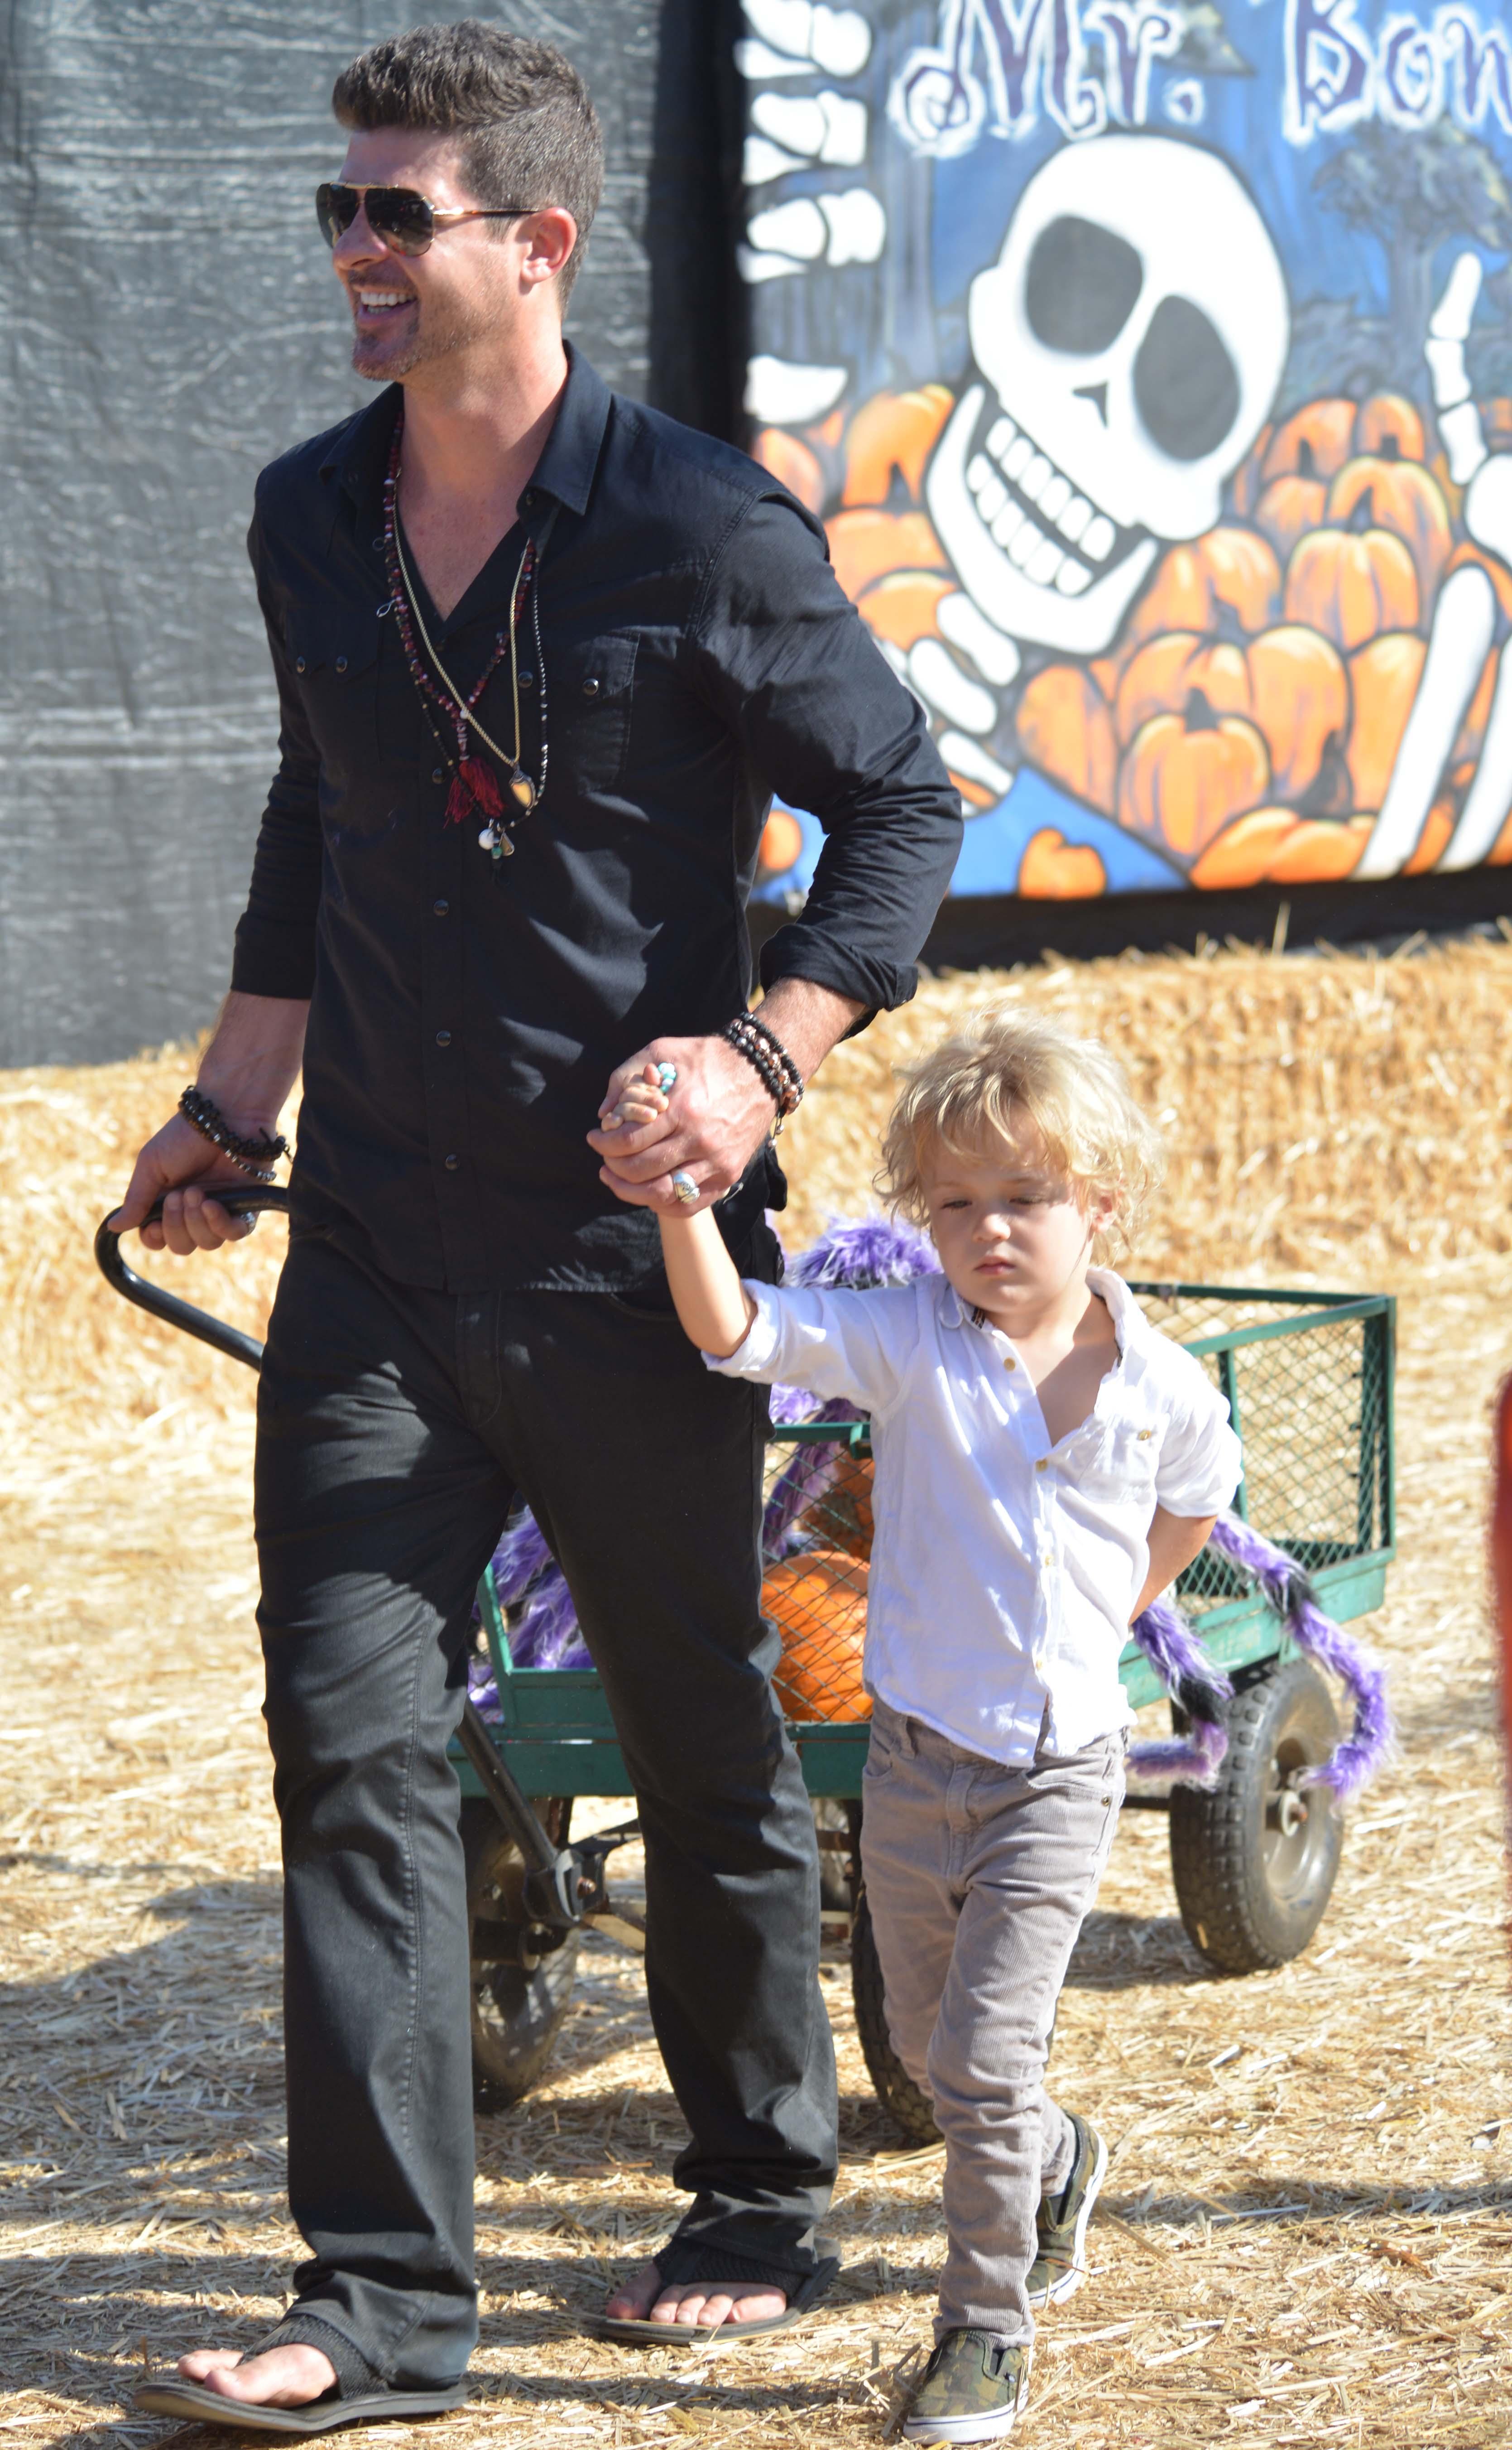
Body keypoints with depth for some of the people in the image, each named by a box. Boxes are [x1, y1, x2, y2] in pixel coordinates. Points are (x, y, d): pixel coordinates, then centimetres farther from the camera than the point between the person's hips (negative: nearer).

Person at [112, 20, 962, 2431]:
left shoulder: (703, 535, -11)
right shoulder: (309, 520, 6)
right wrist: (234, 1103, 20)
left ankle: (763, 2207, 29)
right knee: (354, 1746, -3)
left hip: (629, 1252, -4)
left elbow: (905, 807, -4)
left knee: (710, 1753, 10)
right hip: (375, 1250, 4)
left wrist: (770, 1055, -17)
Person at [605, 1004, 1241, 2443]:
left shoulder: (1159, 1388, -6)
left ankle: (988, 2329, 6)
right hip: (916, 1752, 2)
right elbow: (735, 1332, -26)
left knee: (983, 2057, -10)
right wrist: (682, 1197, -40)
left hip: (1061, 1764, -2)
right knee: (926, 2046, 17)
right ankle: (1055, 2165, 48)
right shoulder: (907, 1344, -11)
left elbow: (1192, 1504, 17)